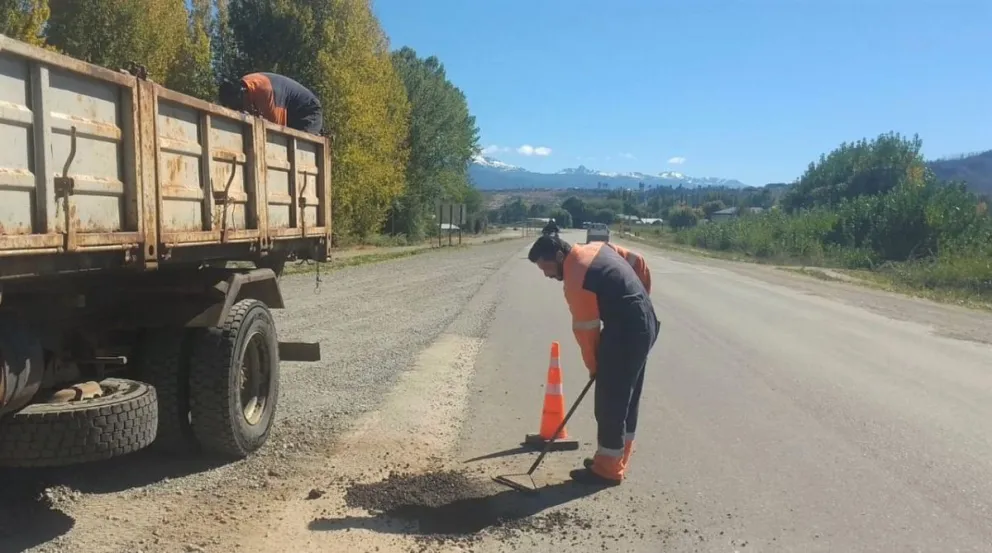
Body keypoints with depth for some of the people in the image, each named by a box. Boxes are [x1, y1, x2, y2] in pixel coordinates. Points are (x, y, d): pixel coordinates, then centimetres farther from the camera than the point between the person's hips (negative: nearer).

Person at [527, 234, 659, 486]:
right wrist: (640, 301, 19)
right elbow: (640, 263, 15)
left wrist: (593, 365, 3)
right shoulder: (597, 247, 8)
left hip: (625, 332, -10)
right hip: (644, 324, 10)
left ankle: (608, 470, 8)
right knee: (626, 398, 16)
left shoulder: (575, 281, -18)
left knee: (610, 401, -1)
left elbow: (586, 330, -11)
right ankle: (617, 460, 27)